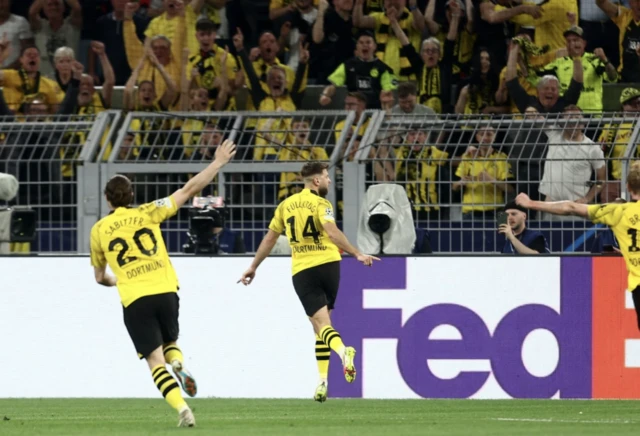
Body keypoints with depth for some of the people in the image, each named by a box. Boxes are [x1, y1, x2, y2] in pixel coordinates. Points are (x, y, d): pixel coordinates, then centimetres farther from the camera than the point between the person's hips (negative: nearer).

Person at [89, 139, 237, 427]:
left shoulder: (99, 230, 10)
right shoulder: (147, 214, 7)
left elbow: (100, 277, 22)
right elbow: (189, 190, 6)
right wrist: (218, 163, 13)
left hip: (134, 300, -1)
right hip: (165, 292, 1)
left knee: (155, 360, 0)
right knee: (170, 342, 26)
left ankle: (182, 410, -19)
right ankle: (179, 367, -9)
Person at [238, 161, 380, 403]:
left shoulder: (285, 206, 11)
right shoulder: (320, 204, -3)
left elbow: (269, 239, 17)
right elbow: (332, 232, -20)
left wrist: (253, 267, 27)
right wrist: (357, 254, -22)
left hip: (301, 270, 1)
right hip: (327, 263, -1)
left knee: (321, 323, -7)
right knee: (322, 320, 14)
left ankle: (342, 351, -40)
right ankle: (322, 381, 9)